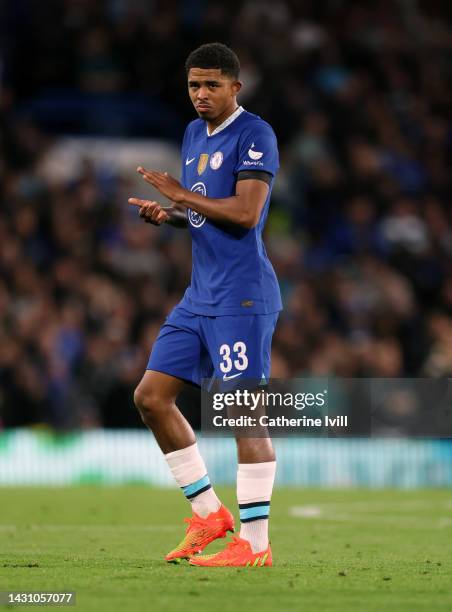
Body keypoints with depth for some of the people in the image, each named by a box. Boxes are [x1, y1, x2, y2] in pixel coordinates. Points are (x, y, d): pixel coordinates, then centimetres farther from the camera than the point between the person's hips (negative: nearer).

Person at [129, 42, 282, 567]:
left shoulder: (255, 135, -10)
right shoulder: (194, 133, 16)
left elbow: (244, 213, -20)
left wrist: (182, 195, -12)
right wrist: (166, 214, 5)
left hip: (242, 295, -9)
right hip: (199, 295, 9)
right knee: (151, 396, 6)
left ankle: (254, 543, -5)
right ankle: (208, 513, 15)